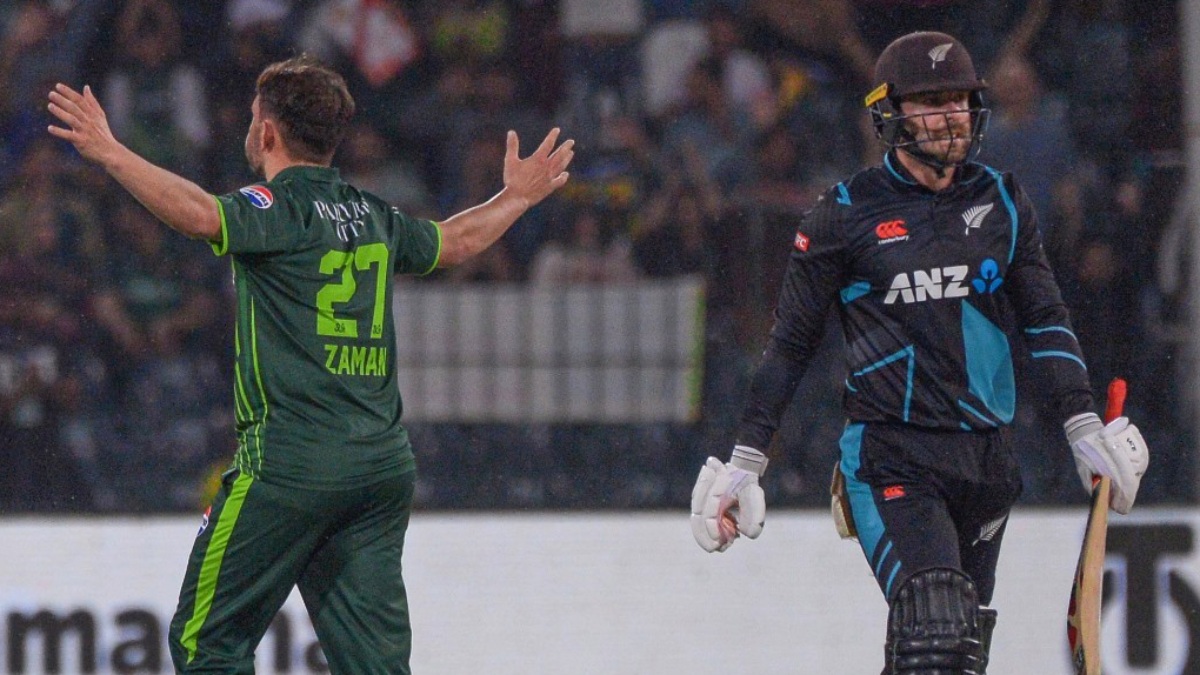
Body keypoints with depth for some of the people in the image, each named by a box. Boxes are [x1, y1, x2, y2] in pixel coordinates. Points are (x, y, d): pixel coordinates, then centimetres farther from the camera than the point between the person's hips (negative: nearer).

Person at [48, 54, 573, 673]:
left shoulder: (278, 208, -7)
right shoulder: (373, 218, 14)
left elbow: (203, 216, -28)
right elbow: (456, 242, 32)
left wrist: (109, 152, -29)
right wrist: (517, 197, 50)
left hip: (290, 464, -7)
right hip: (386, 468, 7)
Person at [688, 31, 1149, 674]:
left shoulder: (1001, 203, 9)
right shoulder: (845, 215, -3)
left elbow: (1044, 321, 14)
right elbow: (790, 343, 3)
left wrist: (1085, 426, 5)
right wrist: (744, 461, 2)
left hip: (986, 453, 5)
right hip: (889, 456, -5)